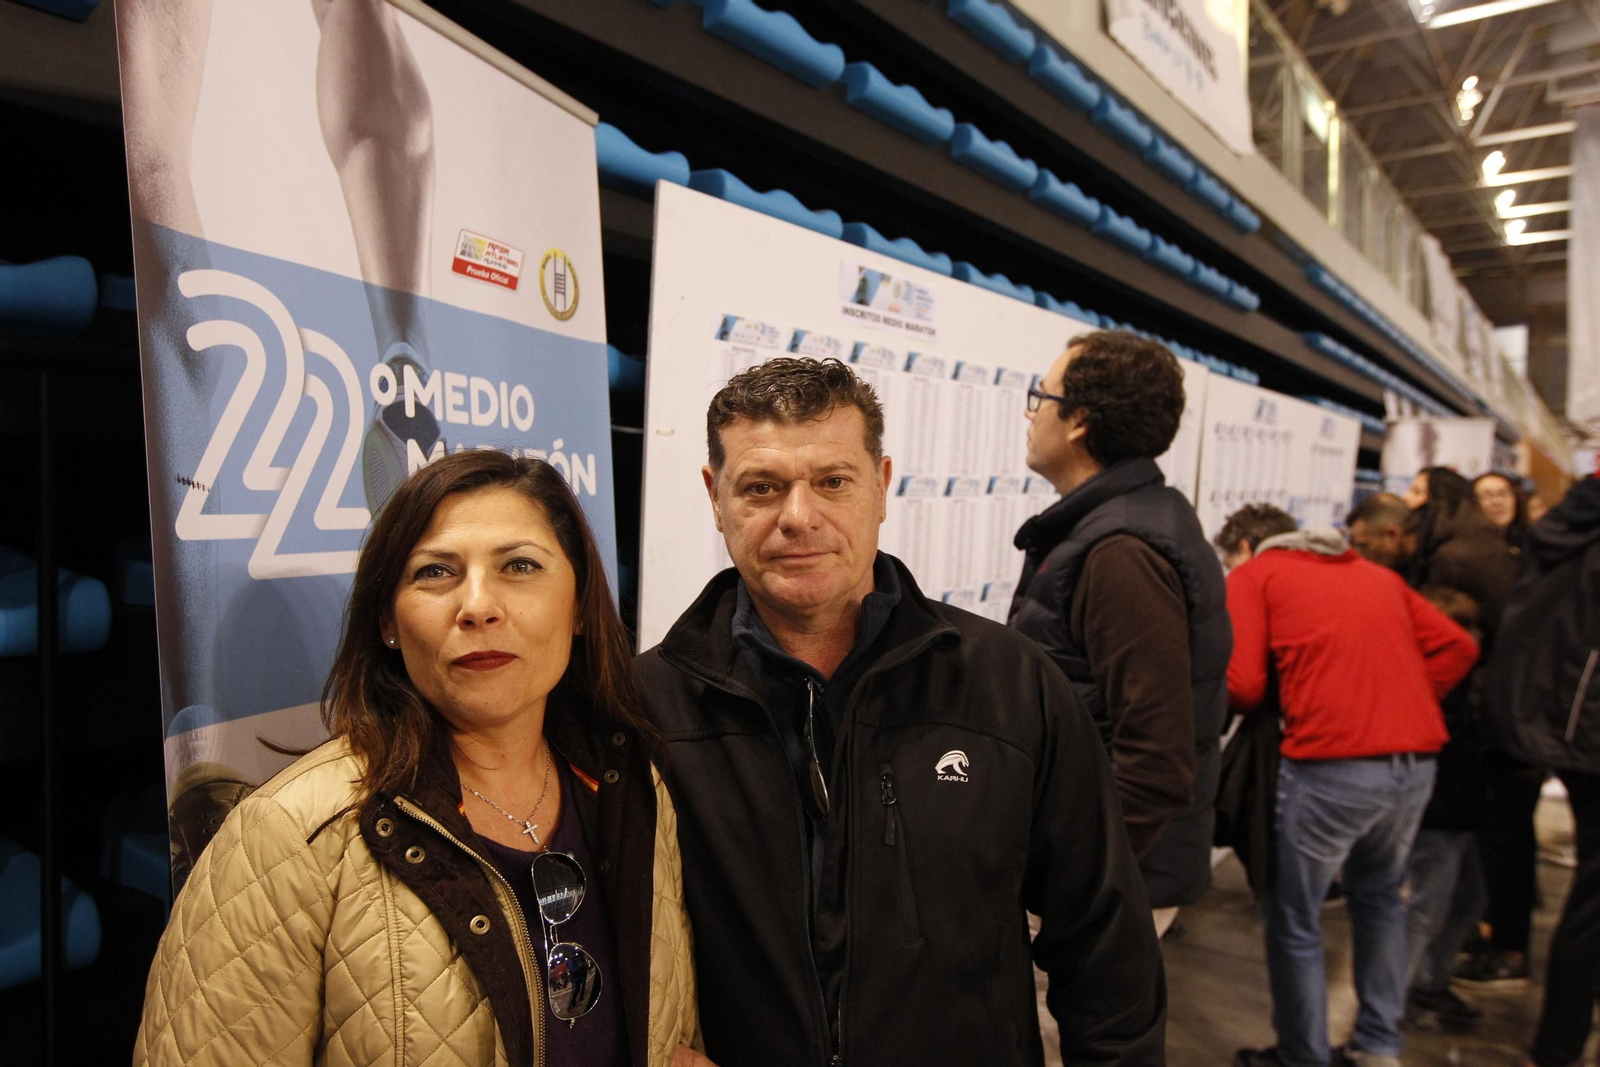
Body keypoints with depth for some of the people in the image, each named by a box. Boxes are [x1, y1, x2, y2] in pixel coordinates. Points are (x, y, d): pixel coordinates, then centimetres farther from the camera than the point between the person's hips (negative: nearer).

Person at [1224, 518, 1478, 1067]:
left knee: (1294, 922, 11)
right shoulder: (1378, 574, 22)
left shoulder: (1252, 574, 6)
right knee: (1380, 897, 28)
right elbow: (1457, 648, 15)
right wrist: (1400, 705, 15)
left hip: (1331, 765, -6)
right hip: (1417, 763, 7)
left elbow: (1241, 685, -5)